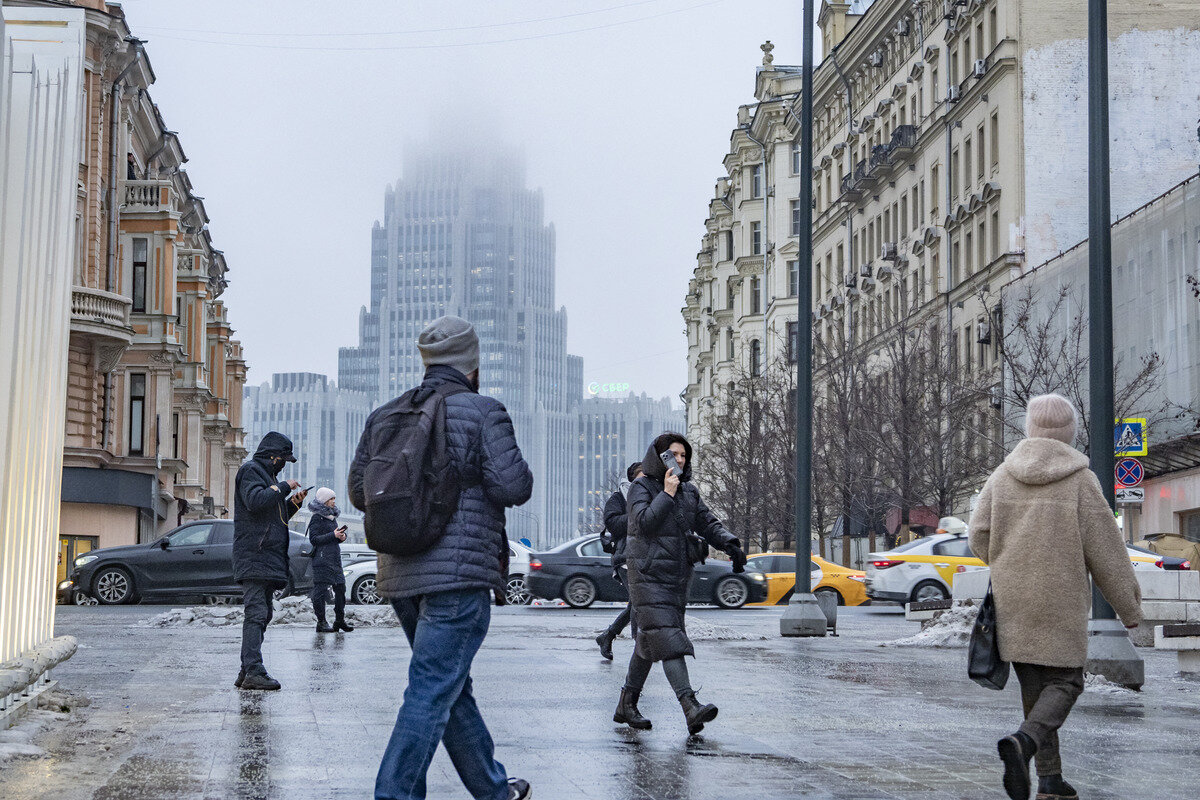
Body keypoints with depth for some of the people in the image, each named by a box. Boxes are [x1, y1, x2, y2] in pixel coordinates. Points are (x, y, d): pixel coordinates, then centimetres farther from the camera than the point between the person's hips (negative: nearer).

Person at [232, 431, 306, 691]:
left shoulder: (267, 475, 27)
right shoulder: (250, 471, -2)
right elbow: (255, 500, -21)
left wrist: (292, 504, 14)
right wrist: (284, 487, -12)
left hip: (269, 558, 10)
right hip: (254, 557, -10)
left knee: (262, 614, 8)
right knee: (256, 613, -16)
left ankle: (247, 672, 9)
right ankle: (254, 671, -22)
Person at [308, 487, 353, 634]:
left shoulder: (332, 517, 19)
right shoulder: (316, 518, -7)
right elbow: (313, 539, -14)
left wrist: (341, 537, 5)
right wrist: (333, 535, -19)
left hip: (335, 559, 9)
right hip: (322, 560, -9)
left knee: (340, 588, 7)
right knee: (321, 590, -5)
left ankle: (339, 620, 15)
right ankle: (321, 622, 0)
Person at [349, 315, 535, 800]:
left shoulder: (385, 416, 11)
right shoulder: (482, 413, -7)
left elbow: (359, 491, 15)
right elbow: (512, 486, -13)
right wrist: (517, 469, 8)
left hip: (399, 577, 7)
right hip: (459, 574, -7)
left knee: (453, 687, 17)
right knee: (431, 692, -7)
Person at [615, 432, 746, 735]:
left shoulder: (689, 491, 14)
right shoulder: (642, 487, -5)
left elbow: (708, 523, 11)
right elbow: (644, 522, -19)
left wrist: (731, 544, -6)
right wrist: (667, 494, -18)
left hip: (677, 576, 7)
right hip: (648, 575, -7)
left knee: (648, 642, 13)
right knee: (668, 641, -17)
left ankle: (626, 705, 24)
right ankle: (691, 708, -29)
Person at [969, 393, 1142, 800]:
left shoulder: (1002, 475, 2)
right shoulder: (1080, 480, -9)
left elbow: (979, 537, -1)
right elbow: (1105, 549, -6)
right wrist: (1129, 606, 3)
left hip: (1012, 600, 4)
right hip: (1060, 602, -4)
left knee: (1034, 686, 13)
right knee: (1064, 682, 3)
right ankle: (1021, 743, -23)